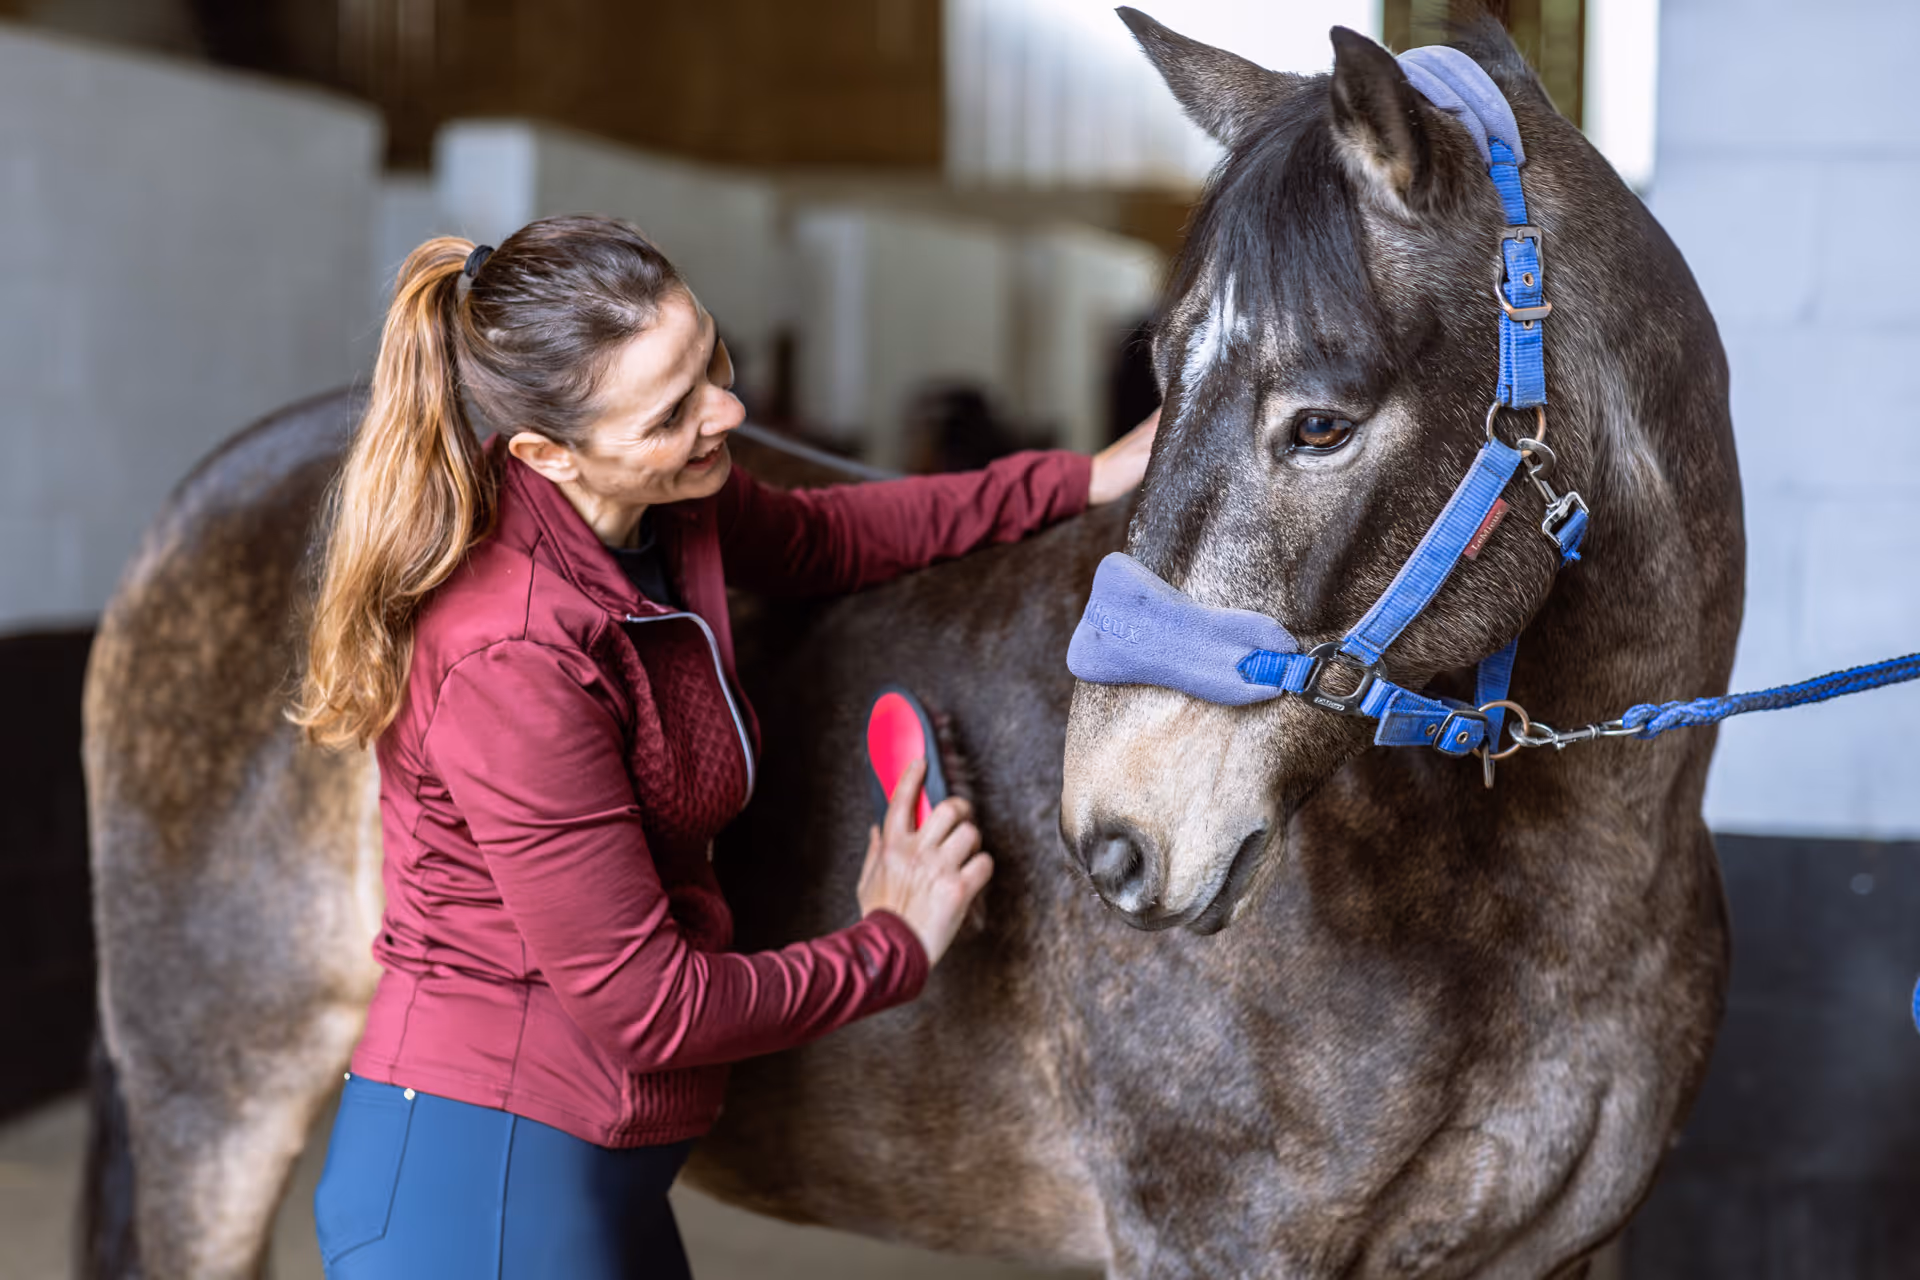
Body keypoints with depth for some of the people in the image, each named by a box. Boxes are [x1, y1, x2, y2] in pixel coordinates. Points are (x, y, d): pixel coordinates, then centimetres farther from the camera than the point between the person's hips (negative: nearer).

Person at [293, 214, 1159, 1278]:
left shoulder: (660, 508, -2)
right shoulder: (513, 659, -27)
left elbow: (808, 540, 22)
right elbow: (646, 1005, -22)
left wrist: (1083, 481, 16)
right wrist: (894, 944, -8)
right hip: (487, 1192, -9)